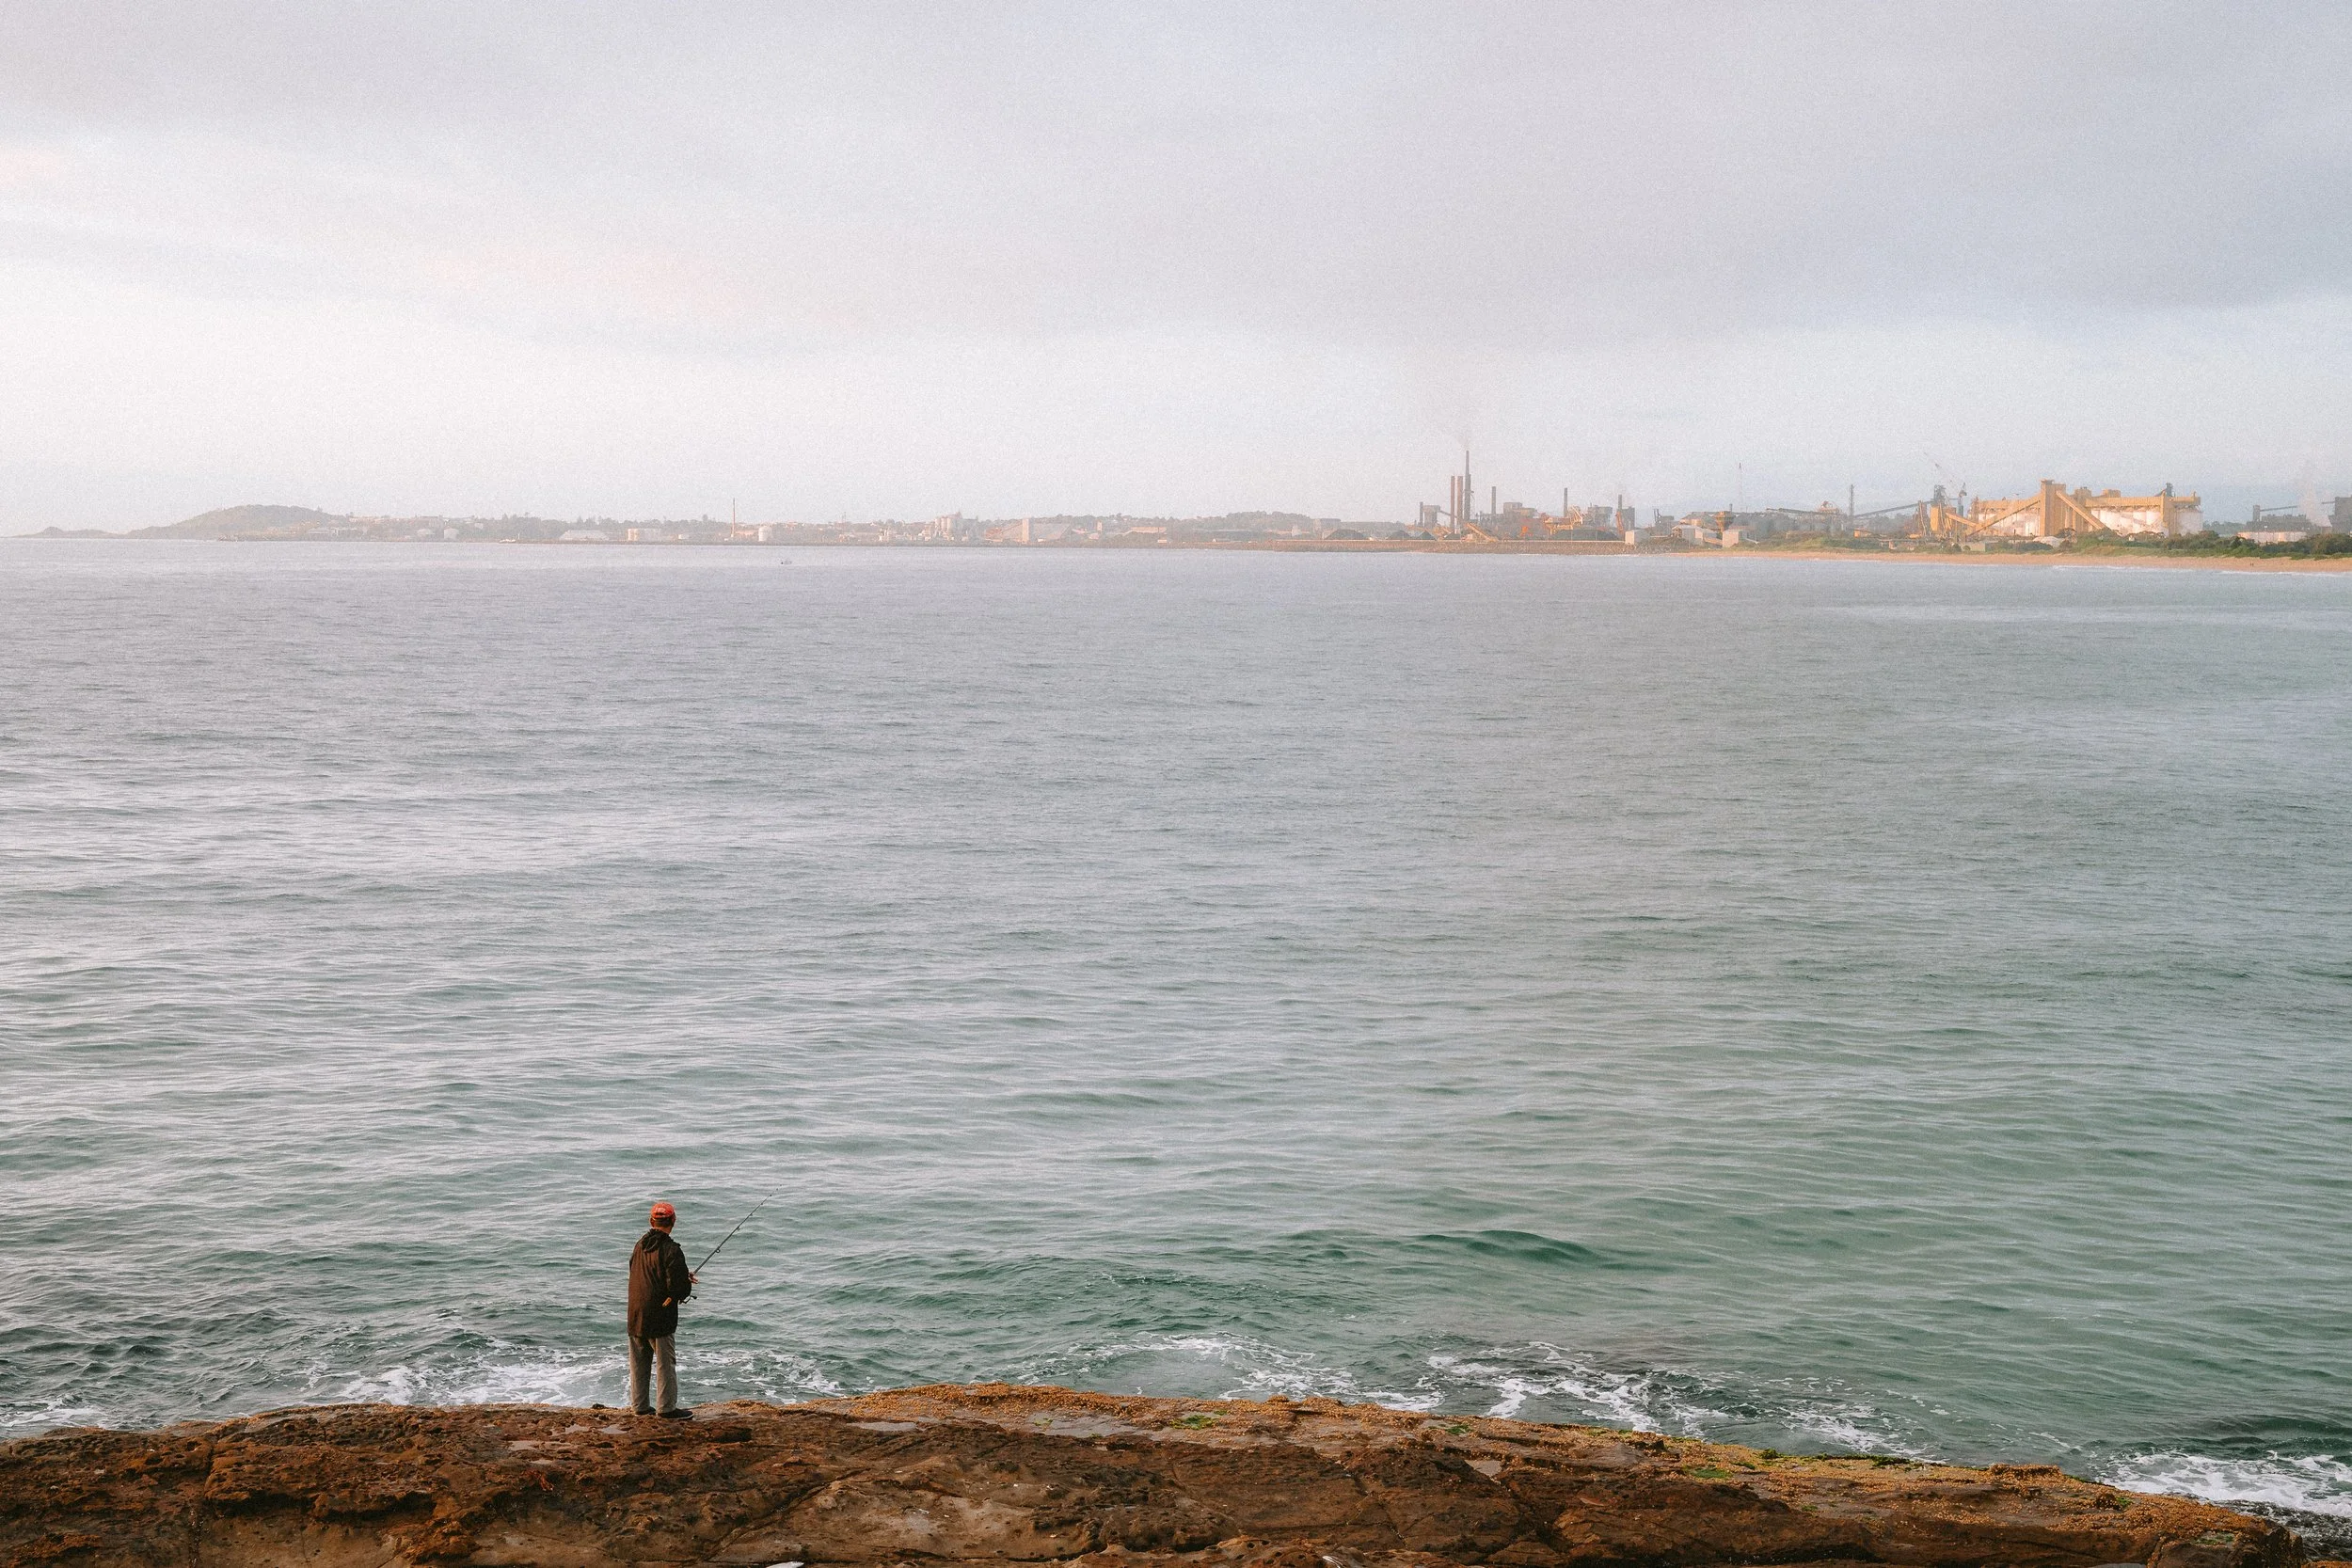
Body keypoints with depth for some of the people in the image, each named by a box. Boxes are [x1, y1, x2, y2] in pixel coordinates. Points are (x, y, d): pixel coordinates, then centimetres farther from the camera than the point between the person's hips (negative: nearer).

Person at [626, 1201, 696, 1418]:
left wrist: (683, 1276, 13)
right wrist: (686, 1287, 3)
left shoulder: (641, 1244, 7)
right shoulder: (671, 1250, -17)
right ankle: (668, 1407, 4)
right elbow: (679, 1286, -22)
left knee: (639, 1362, 14)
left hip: (636, 1315, 7)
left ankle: (640, 1405, 21)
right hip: (660, 1318, -7)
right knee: (665, 1362, 1)